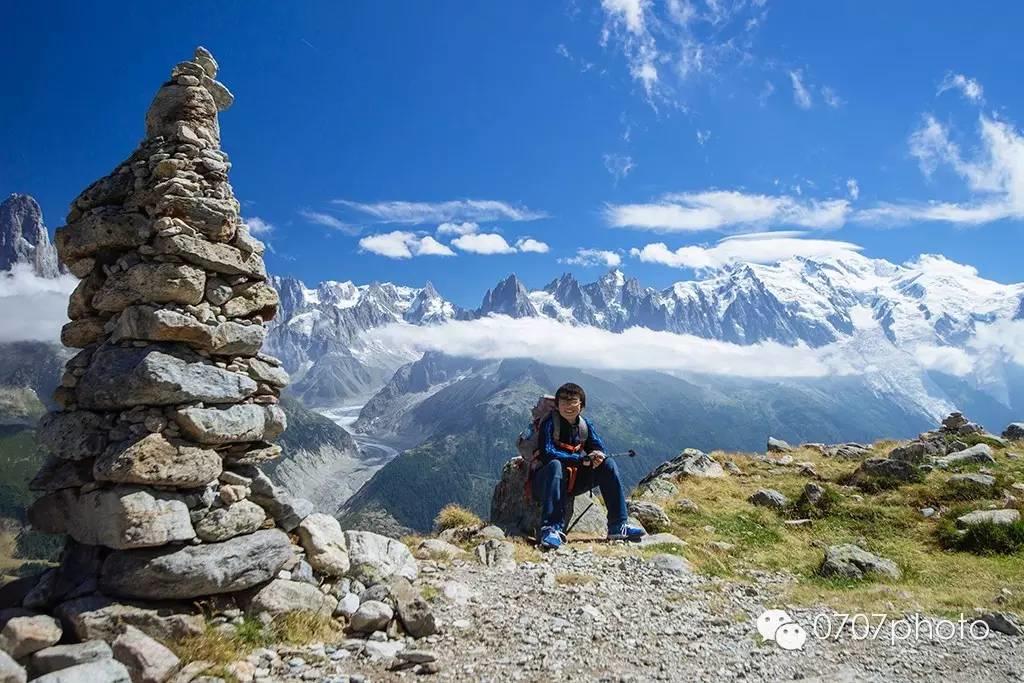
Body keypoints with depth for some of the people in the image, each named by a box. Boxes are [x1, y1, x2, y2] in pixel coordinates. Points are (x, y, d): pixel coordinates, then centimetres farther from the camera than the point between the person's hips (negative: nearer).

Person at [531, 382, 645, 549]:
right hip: (546, 481, -5)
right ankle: (552, 529, -44)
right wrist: (582, 459, -33)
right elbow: (547, 454, -26)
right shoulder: (550, 423, -14)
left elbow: (598, 446, -1)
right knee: (555, 465, -37)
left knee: (608, 464, -11)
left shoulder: (585, 425, 4)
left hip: (574, 482, 6)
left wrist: (597, 454, -28)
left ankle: (618, 526, -14)